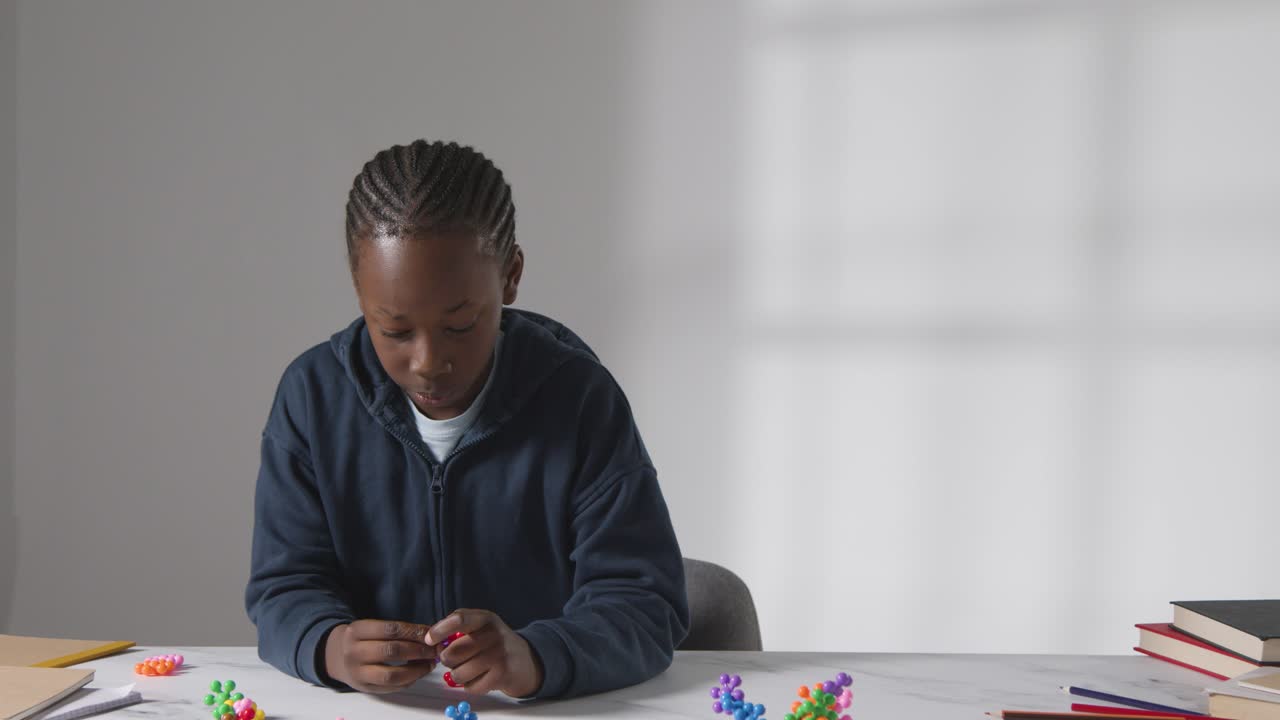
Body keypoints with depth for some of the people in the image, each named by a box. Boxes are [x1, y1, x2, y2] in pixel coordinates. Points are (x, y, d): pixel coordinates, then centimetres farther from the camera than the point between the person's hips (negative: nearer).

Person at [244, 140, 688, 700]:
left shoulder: (580, 398, -10)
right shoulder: (312, 396, -3)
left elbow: (643, 603, -12)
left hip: (551, 713, -1)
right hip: (370, 711, 2)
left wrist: (535, 657, -32)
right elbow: (283, 587, -2)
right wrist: (331, 648, -25)